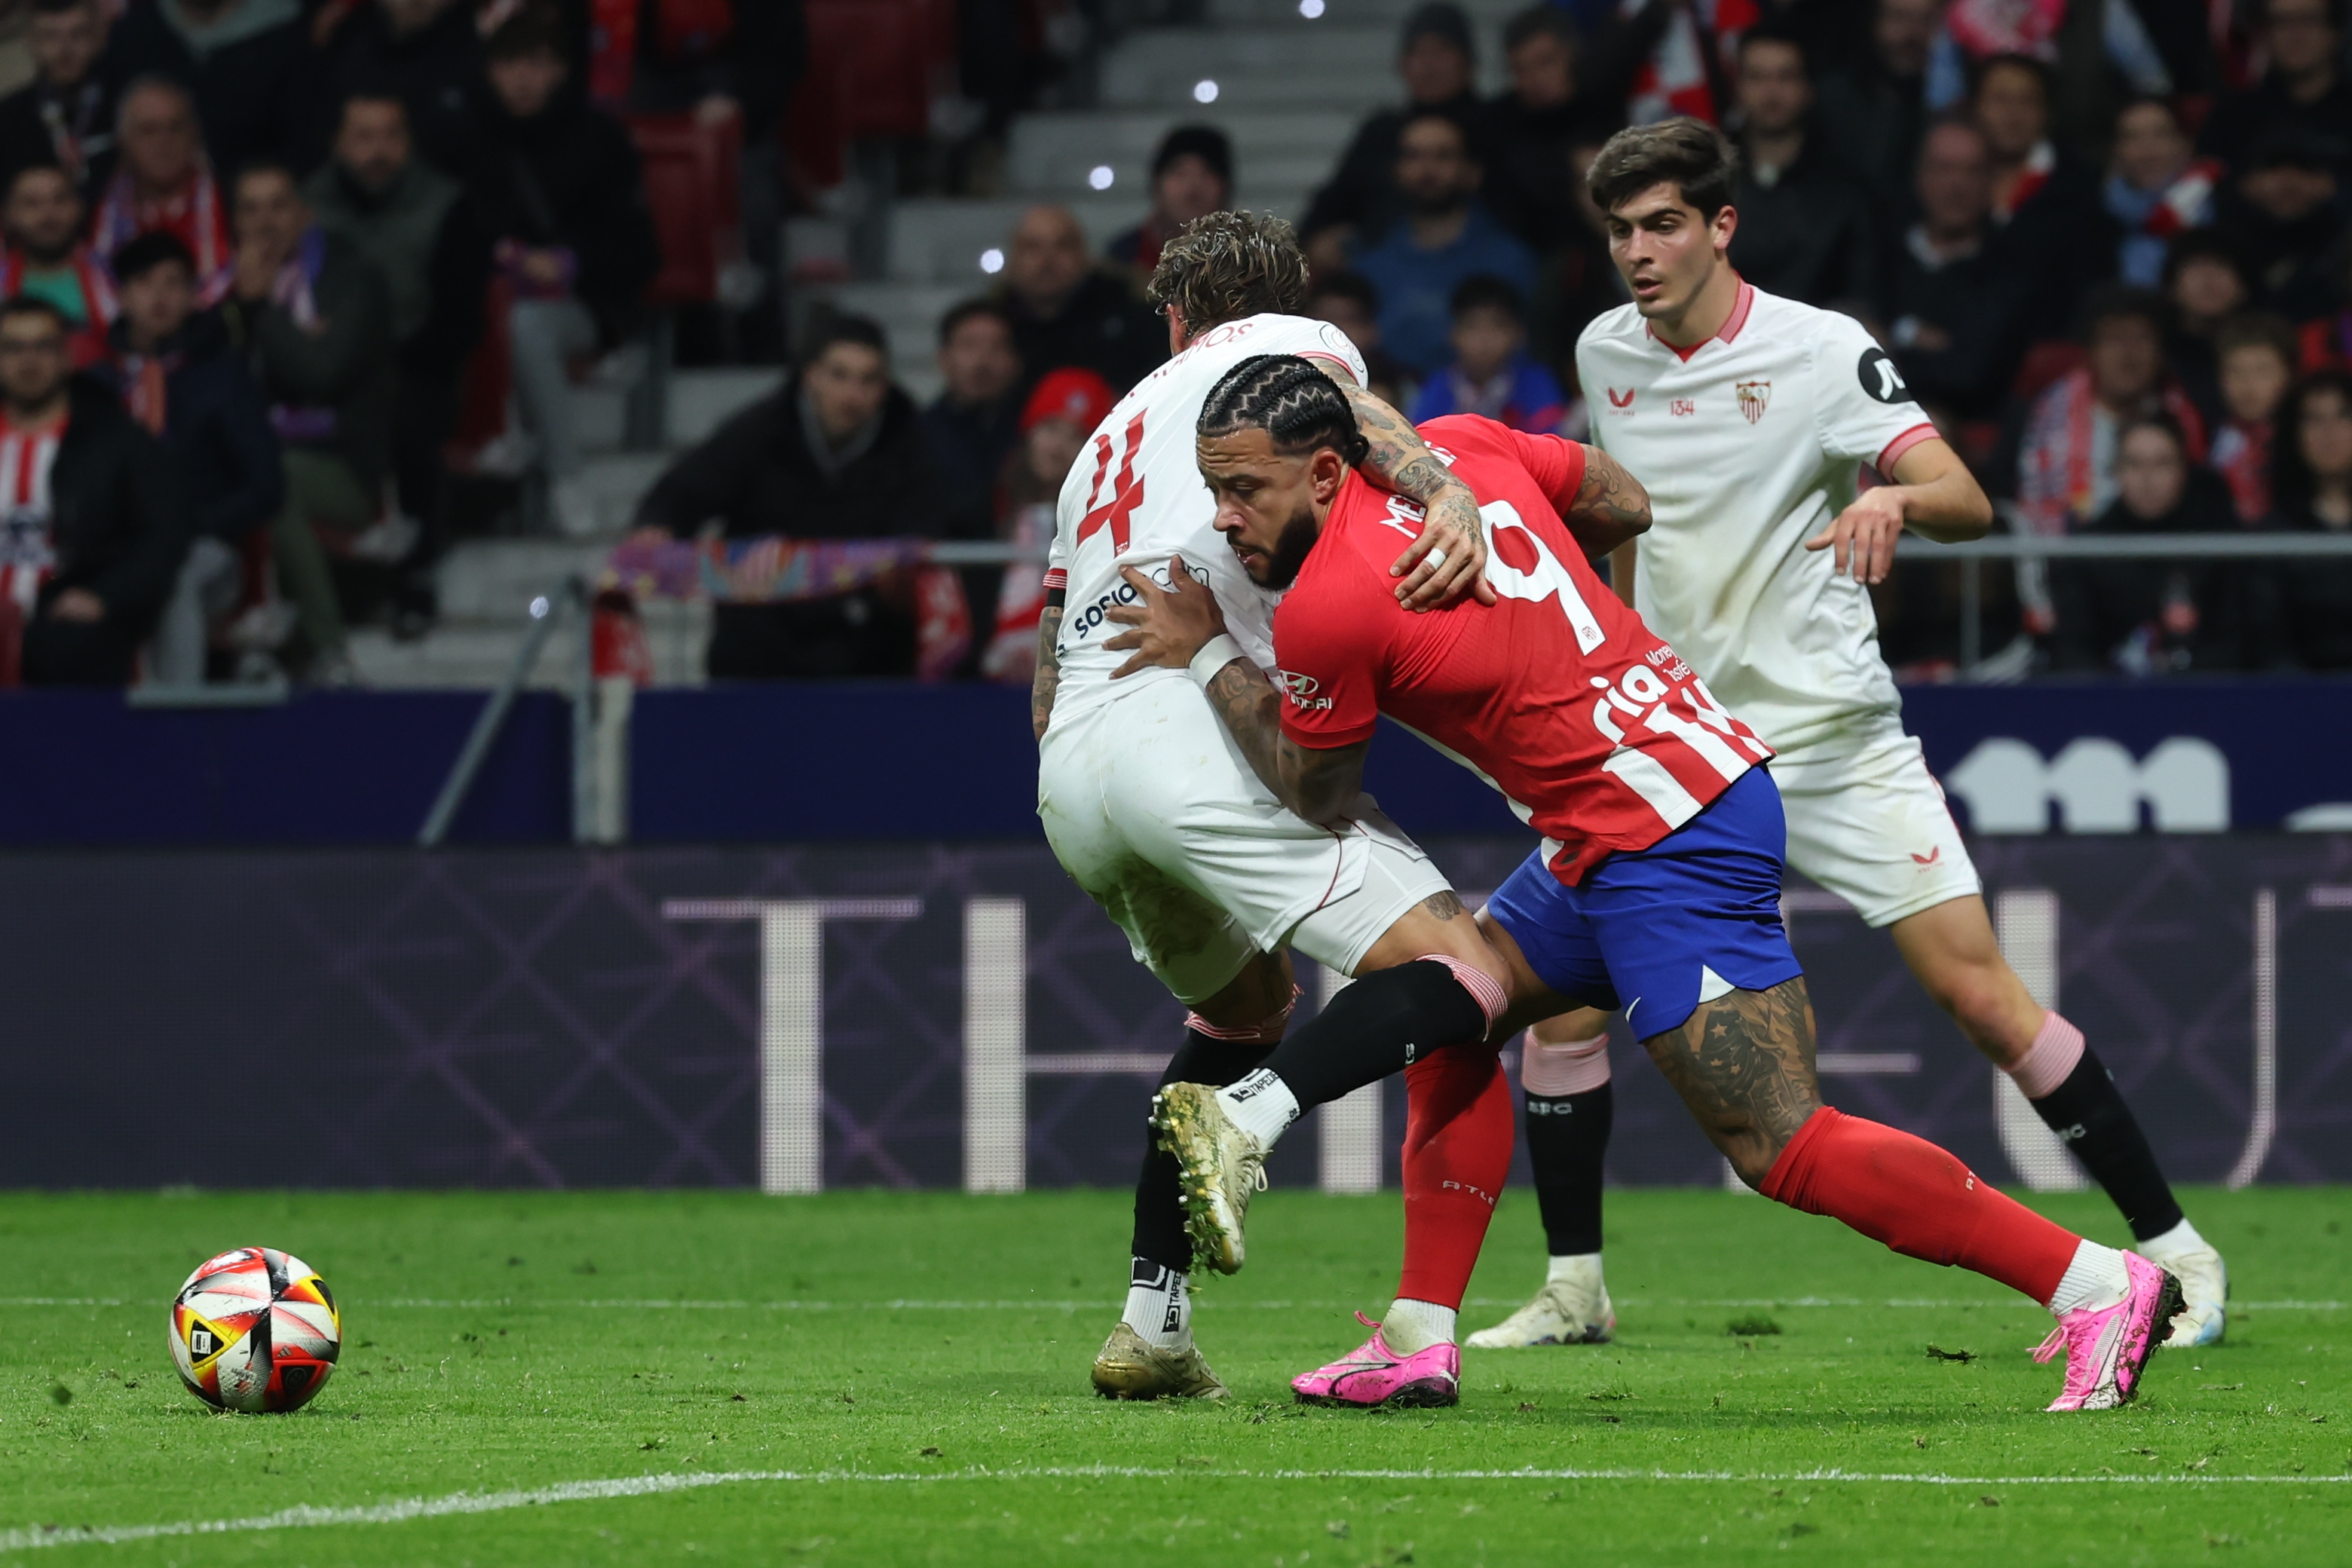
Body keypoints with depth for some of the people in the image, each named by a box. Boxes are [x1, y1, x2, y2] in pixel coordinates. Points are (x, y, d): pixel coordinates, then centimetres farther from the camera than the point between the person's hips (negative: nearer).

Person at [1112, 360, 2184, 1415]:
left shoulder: (1327, 608, -14)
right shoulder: (1454, 447, 7)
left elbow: (1319, 799, 4)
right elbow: (1627, 503, 23)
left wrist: (1207, 657, 12)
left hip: (1663, 843, -10)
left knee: (1782, 1148, -11)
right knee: (1452, 1021, 14)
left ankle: (2101, 1286, -8)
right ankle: (1418, 1347, 15)